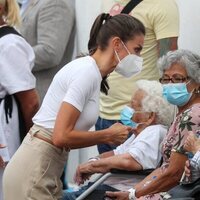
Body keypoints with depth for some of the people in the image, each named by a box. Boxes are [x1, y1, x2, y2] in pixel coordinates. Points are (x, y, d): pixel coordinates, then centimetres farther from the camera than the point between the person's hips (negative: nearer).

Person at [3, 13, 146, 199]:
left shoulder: (89, 70, 13)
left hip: (43, 171, 9)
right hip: (33, 173, -9)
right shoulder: (87, 73, -16)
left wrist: (106, 138, 6)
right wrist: (108, 135, -9)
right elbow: (61, 136, -21)